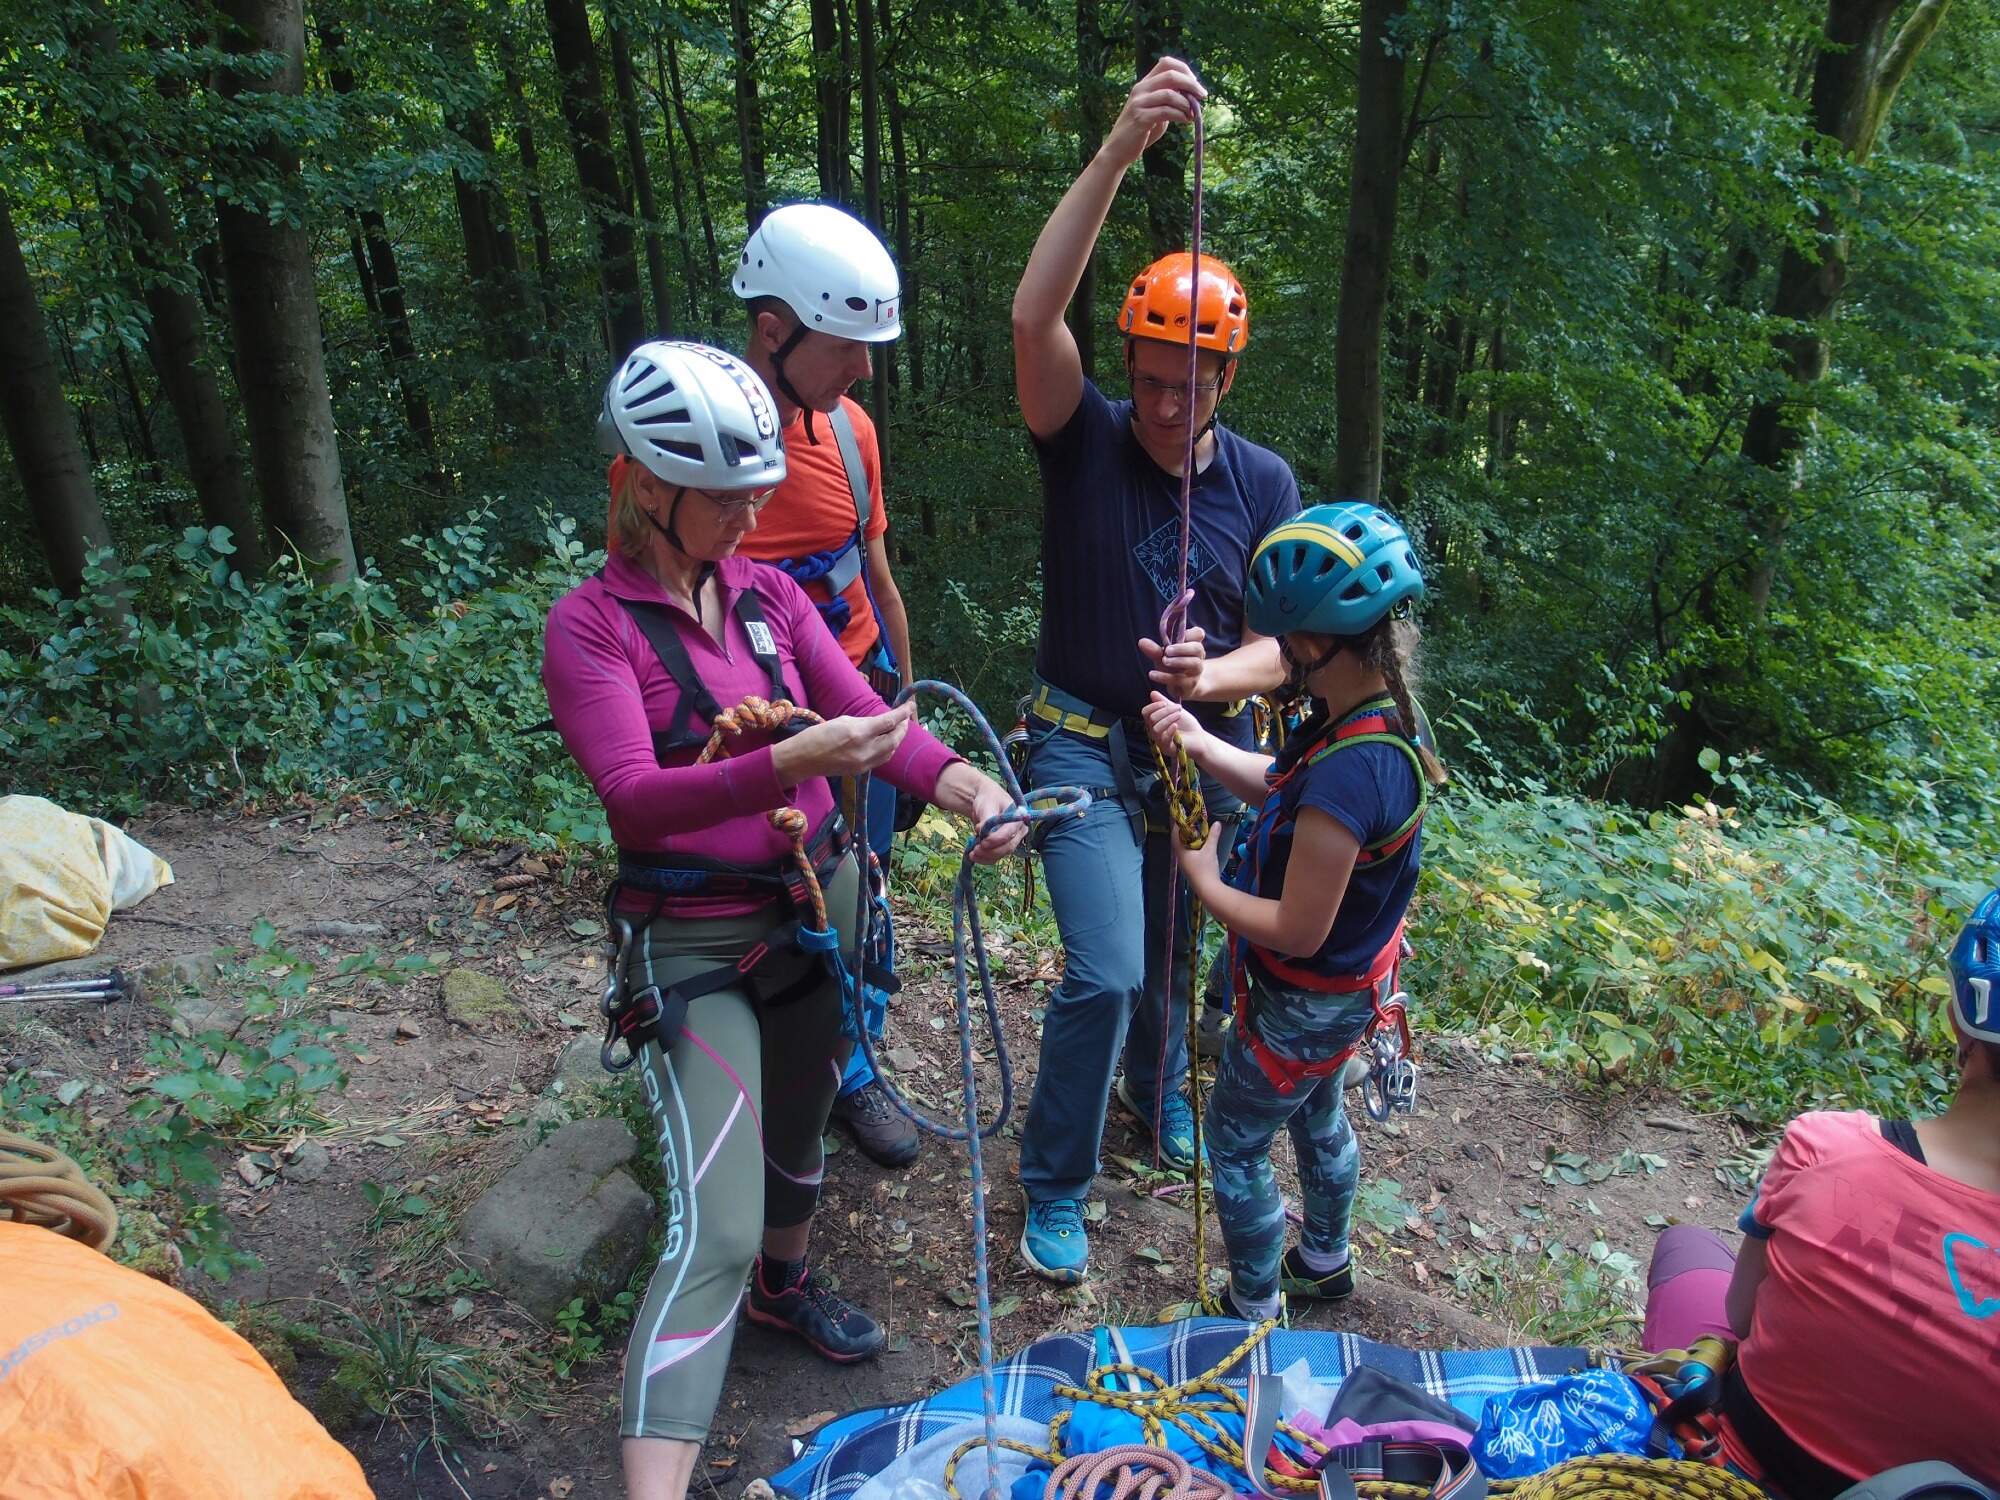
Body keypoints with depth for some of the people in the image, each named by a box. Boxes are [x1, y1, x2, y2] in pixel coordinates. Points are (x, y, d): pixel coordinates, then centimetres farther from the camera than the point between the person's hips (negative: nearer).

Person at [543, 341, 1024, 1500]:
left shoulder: (772, 596, 1)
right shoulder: (592, 624, -13)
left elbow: (870, 715, -8)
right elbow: (635, 797, -25)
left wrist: (968, 787, -27)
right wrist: (790, 762, -40)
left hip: (817, 905, 6)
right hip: (694, 944, -5)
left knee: (799, 1127, 25)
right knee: (715, 1229, -13)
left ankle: (786, 1285, 54)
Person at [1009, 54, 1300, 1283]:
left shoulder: (1263, 482, -3)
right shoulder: (1085, 441, -11)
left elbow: (1284, 642, -3)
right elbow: (1036, 316, -29)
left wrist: (1217, 676, -27)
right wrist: (1122, 146, -36)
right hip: (1088, 745, -3)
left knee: (1172, 953, 20)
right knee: (1107, 970, -12)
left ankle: (1159, 1091, 51)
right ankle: (1055, 1184, 10)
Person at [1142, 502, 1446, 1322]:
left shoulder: (1347, 776, -39)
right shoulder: (1381, 718, -11)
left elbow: (1298, 929, -31)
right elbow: (1282, 784, 5)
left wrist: (1203, 878, -17)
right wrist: (1201, 744, -9)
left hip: (1306, 1003, -9)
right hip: (1349, 985, 9)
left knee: (1233, 1144, 14)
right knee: (1317, 1116, 31)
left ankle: (1254, 1310, 34)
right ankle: (1325, 1260, 55)